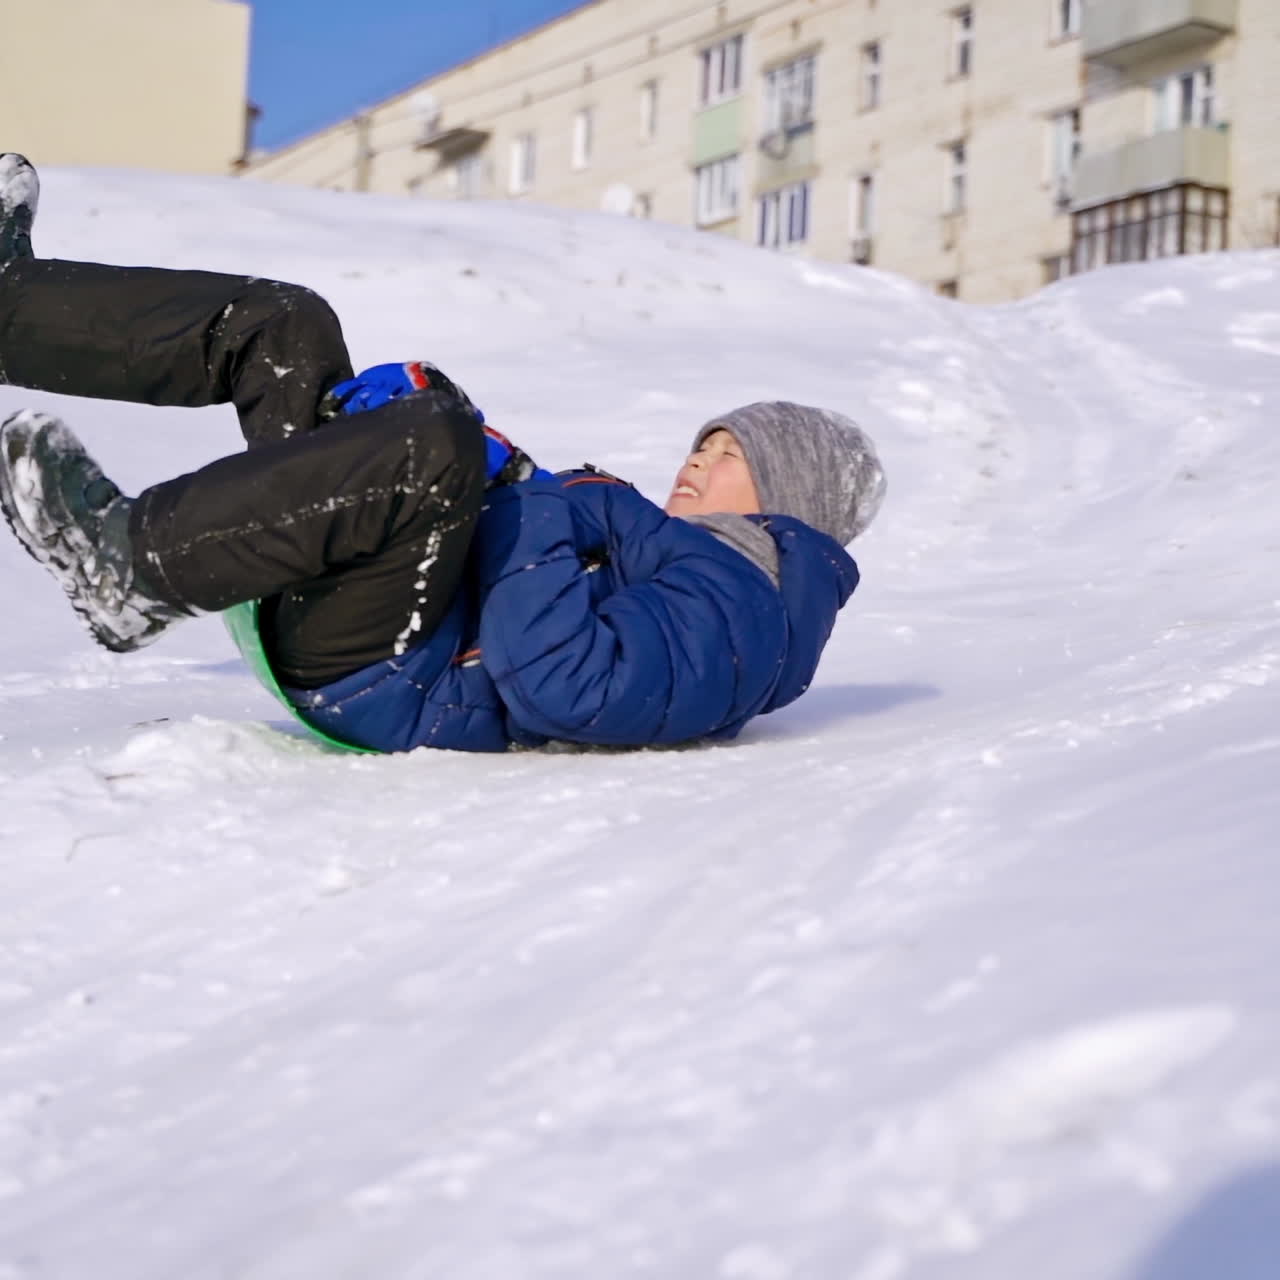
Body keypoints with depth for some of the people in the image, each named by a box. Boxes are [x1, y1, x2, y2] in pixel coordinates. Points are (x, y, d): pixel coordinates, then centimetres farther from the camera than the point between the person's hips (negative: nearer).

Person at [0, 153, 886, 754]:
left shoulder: (727, 613, -12)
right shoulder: (690, 555, 20)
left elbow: (562, 681, -28)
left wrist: (531, 502, -17)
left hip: (376, 680, -10)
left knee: (432, 437, -37)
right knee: (282, 322, 10)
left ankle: (130, 568, -25)